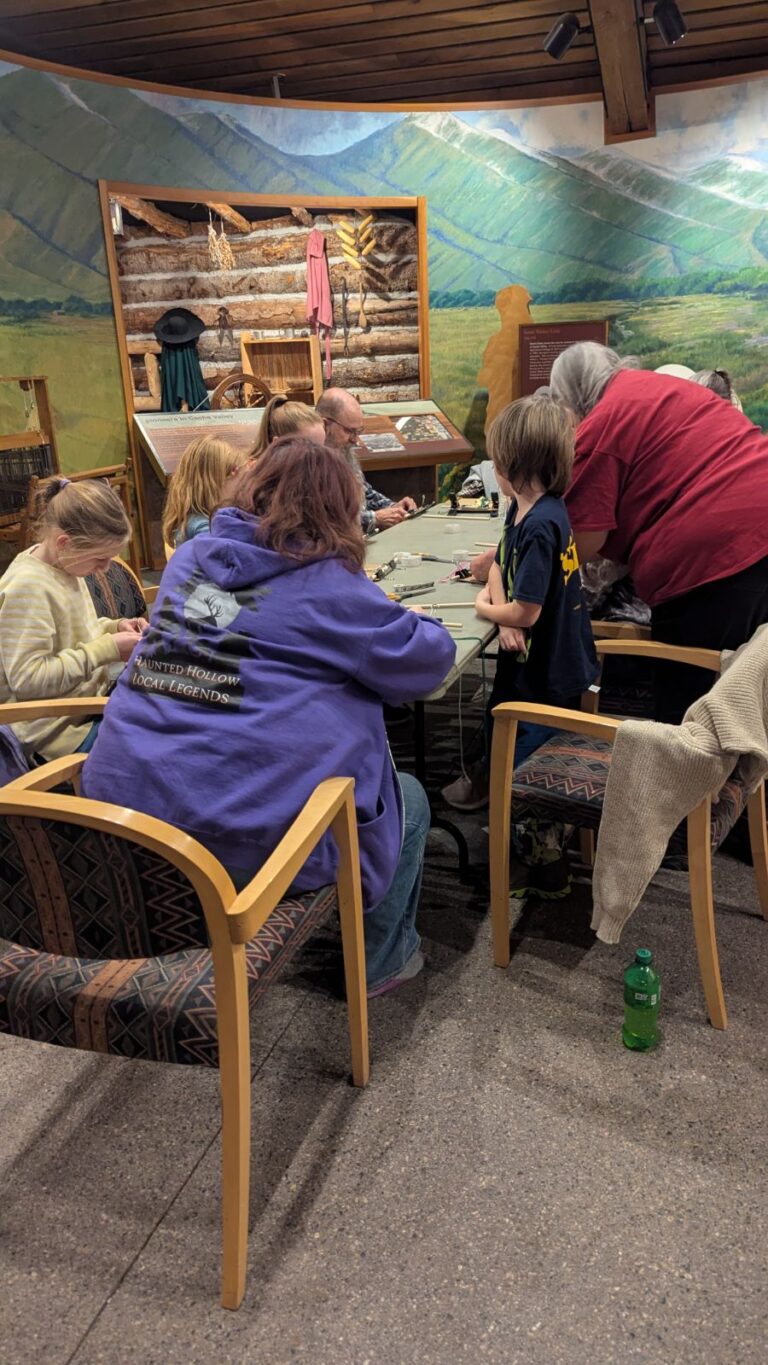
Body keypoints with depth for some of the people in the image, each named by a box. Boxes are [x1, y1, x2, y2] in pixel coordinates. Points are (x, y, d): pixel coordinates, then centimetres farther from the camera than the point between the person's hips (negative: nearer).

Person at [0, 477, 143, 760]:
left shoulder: (63, 564, 3)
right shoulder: (28, 588, -23)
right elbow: (26, 678, -26)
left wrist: (116, 627, -1)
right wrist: (107, 649, -24)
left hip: (90, 700, 9)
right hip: (62, 729, -9)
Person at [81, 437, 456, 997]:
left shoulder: (190, 559, 10)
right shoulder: (325, 583, -9)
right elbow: (429, 660, -2)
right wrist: (412, 622, 21)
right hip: (248, 837, -7)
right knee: (409, 800, 21)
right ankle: (380, 963, 36)